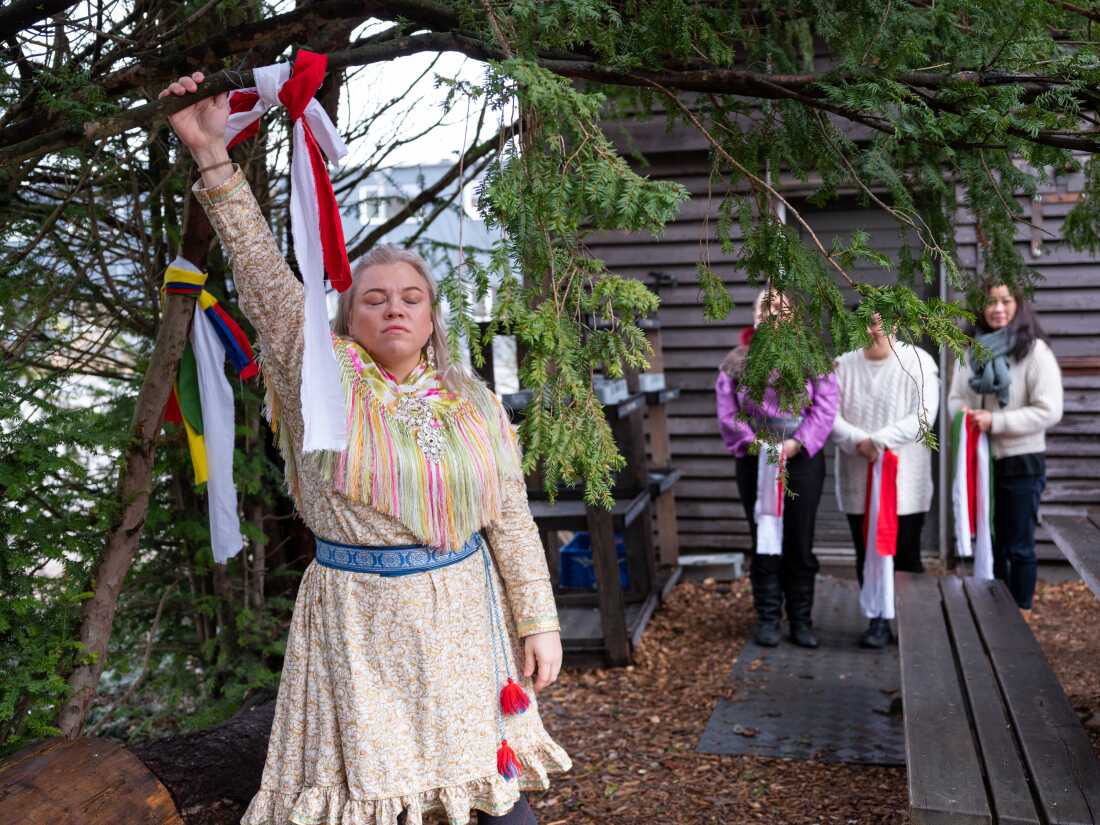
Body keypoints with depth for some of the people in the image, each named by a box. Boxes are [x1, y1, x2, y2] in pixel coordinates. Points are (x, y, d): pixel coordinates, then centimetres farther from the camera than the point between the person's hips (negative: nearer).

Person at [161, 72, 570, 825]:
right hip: (358, 619, -2)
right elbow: (262, 271, -13)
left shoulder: (476, 404, 3)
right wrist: (213, 157, -19)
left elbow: (512, 522, 4)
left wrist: (539, 623, 1)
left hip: (461, 614, 2)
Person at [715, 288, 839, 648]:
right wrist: (752, 443, -15)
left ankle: (801, 619, 18)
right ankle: (768, 618, 18)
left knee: (800, 544, 6)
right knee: (764, 541, 7)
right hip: (755, 462, 1)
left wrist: (798, 443, -17)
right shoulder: (736, 361, 2)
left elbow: (824, 408, -6)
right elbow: (728, 413, -2)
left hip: (802, 461, 0)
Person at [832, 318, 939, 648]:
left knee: (905, 555, 3)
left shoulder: (918, 362, -3)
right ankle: (878, 620, 17)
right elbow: (831, 415, -1)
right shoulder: (843, 365, 6)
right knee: (867, 553, 7)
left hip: (905, 480, -3)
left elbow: (923, 416, -12)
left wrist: (879, 440, -20)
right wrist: (858, 441, -18)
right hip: (858, 480, 3)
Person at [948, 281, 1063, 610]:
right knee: (990, 545, 16)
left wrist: (994, 422, -21)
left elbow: (1049, 411, -16)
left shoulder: (1035, 350, -11)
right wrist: (964, 414, -11)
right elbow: (956, 397, 12)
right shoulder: (972, 350, 6)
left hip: (1021, 463, -5)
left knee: (1019, 547, 6)